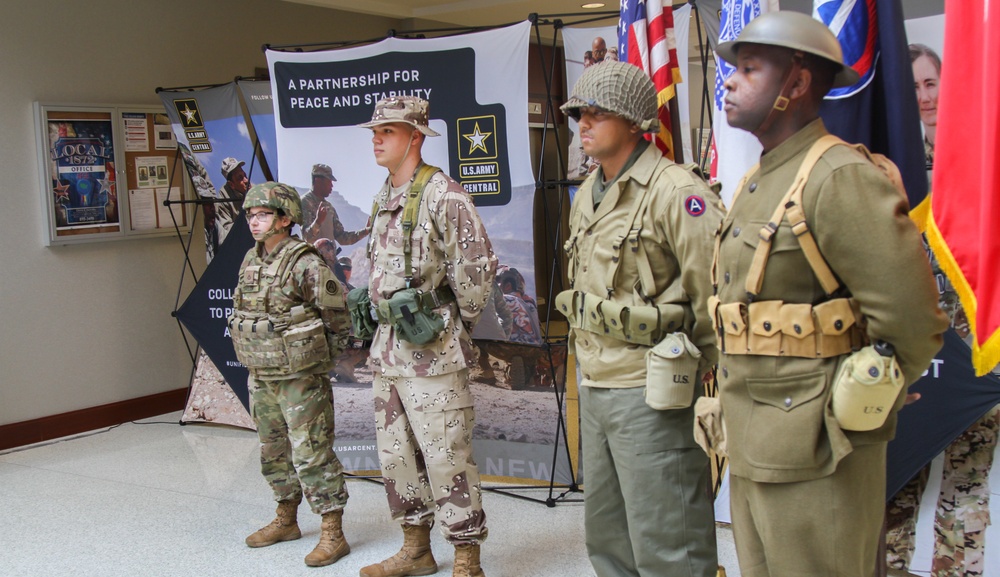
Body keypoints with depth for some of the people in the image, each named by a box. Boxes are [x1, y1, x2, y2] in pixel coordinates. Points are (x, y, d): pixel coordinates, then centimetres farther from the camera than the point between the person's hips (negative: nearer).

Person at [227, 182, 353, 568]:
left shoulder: (305, 264, -17)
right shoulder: (251, 261, 8)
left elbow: (338, 318, -13)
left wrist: (318, 360, -5)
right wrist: (258, 356, 15)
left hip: (300, 379, -8)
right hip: (260, 377, 9)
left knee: (312, 456, -5)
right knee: (274, 452, 19)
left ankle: (333, 535, 2)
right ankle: (286, 521, 35)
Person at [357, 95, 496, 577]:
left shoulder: (442, 194, -12)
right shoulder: (383, 200, 15)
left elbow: (478, 265, -15)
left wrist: (460, 320, -6)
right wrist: (385, 313, 17)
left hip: (433, 351, -9)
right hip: (388, 348, 9)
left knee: (446, 458, -5)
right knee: (396, 454, 15)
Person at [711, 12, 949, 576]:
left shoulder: (841, 179, -16)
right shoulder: (758, 184, 14)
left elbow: (913, 322, -19)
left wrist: (853, 413, -8)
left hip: (815, 456, -9)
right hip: (752, 448, 9)